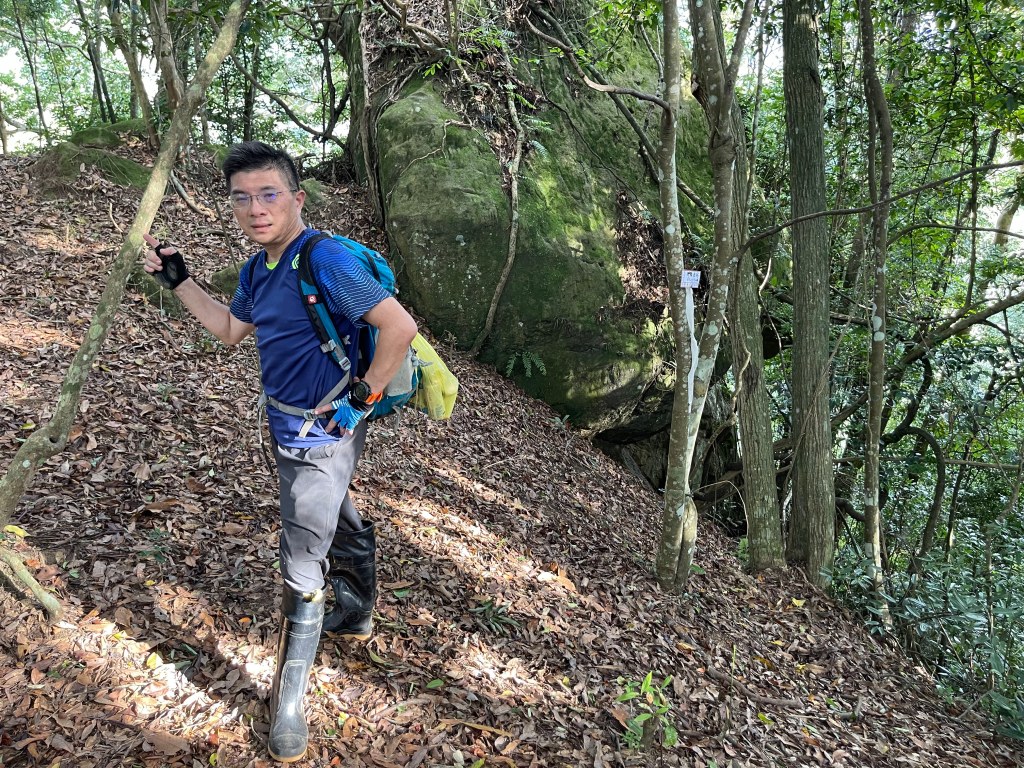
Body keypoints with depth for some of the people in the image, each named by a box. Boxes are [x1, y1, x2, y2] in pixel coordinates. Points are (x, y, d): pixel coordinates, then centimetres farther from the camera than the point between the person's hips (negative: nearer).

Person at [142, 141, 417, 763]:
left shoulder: (325, 260, -25)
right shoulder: (258, 268, 4)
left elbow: (401, 328, -29)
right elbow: (231, 329, 20)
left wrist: (364, 398, -22)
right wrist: (177, 279, 15)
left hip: (320, 435, -9)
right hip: (292, 427, 9)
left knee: (302, 569, 0)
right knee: (340, 521, 28)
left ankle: (289, 705, 16)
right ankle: (356, 616, 52)